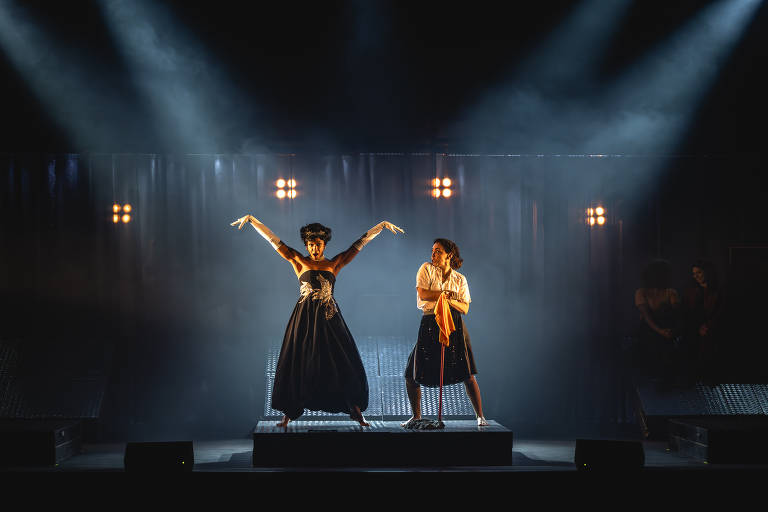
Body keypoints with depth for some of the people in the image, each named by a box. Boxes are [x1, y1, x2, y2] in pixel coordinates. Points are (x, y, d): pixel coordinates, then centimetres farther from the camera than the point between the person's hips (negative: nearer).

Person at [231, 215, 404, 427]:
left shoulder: (334, 263, 11)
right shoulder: (299, 261, 8)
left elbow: (360, 243, 12)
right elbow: (274, 240, 5)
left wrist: (383, 225, 13)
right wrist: (251, 220, 3)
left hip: (329, 318, 1)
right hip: (304, 318, -1)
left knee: (344, 362, -2)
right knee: (298, 363, -2)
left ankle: (356, 410, 5)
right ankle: (289, 413, 4)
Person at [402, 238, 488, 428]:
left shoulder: (460, 279, 10)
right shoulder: (426, 269, 8)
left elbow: (465, 308, 4)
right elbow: (422, 294, -6)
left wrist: (451, 300, -14)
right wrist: (445, 293, -12)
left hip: (454, 324, -1)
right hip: (429, 324, 1)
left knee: (467, 374, -6)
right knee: (412, 374, 1)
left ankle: (480, 416, 4)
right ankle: (416, 416, 16)